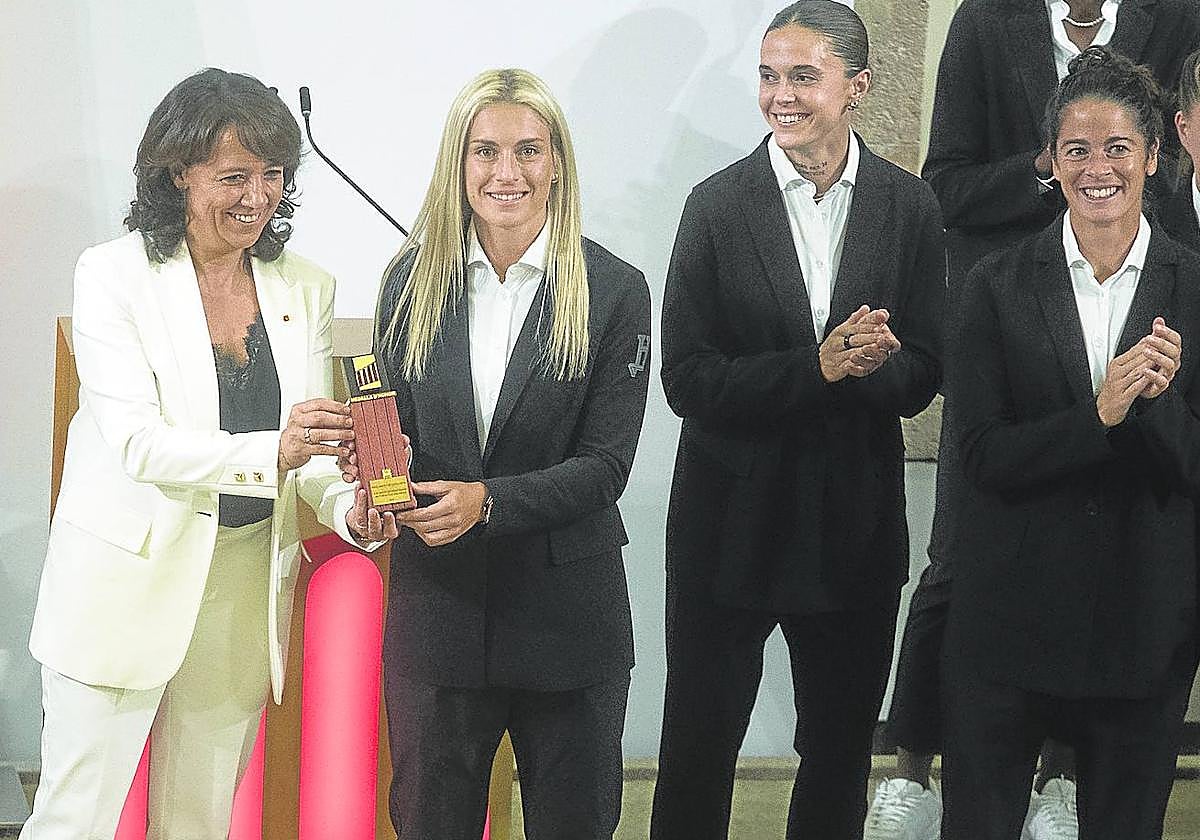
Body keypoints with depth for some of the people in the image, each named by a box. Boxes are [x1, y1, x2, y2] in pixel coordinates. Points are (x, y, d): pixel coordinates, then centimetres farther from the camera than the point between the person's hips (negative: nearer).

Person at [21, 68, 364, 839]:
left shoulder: (306, 289, 7)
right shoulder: (114, 275, -8)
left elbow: (310, 444, 5)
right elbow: (138, 443, -18)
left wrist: (352, 502, -18)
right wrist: (270, 453, -33)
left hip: (246, 593, 4)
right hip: (126, 588, -4)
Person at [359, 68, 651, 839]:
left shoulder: (615, 292, -7)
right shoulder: (413, 280, 1)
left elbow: (606, 465, -11)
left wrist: (487, 501, -24)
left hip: (566, 615, -2)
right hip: (436, 604, 2)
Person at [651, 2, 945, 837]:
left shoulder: (909, 207, -2)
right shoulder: (718, 205, -7)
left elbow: (921, 376, -2)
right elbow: (688, 381, -12)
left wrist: (864, 368, -24)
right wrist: (817, 368, -23)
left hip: (857, 516, 2)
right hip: (735, 514, -2)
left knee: (843, 748, 16)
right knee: (699, 744, 7)